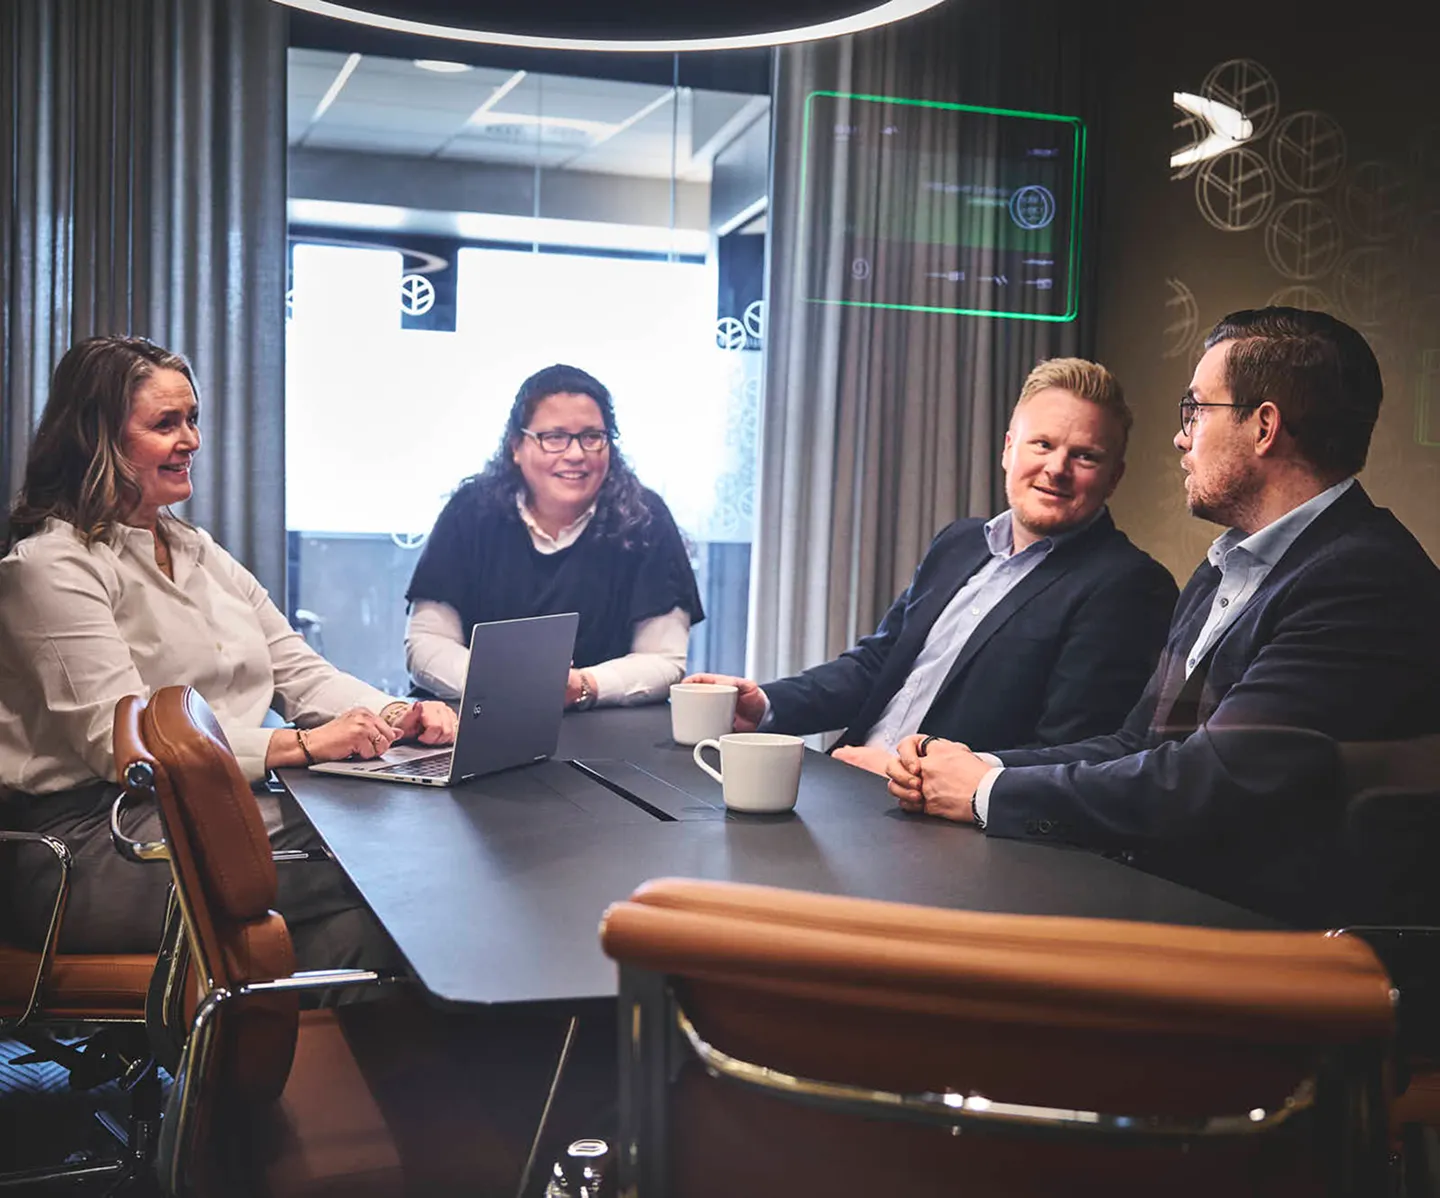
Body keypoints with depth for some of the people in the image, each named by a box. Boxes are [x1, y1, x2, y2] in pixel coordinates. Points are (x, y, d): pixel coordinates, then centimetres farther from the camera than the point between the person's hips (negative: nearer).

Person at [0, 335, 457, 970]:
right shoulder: (52, 568, -6)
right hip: (98, 838, -7)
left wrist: (398, 716, -6)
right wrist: (307, 744, -22)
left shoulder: (201, 553, 21)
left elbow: (301, 671, 15)